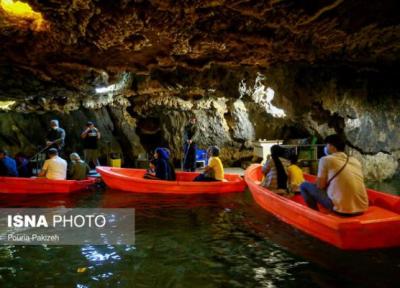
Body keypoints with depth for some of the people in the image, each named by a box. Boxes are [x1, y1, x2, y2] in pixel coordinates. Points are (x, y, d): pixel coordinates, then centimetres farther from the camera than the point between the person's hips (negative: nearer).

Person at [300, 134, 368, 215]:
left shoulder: (326, 159, -5)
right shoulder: (355, 161, 12)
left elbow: (320, 185, -4)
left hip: (342, 209, -6)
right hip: (362, 208, 7)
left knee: (304, 186, 9)